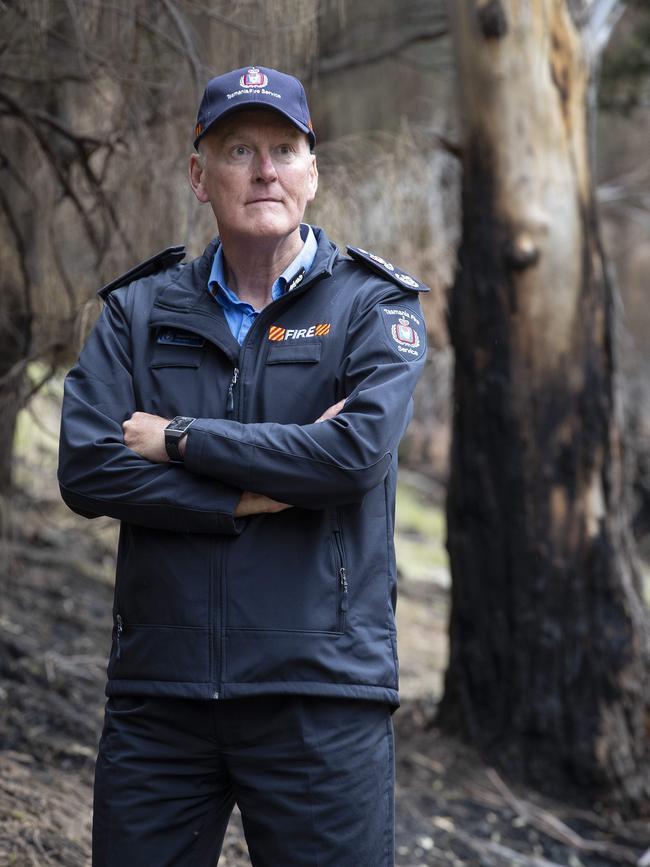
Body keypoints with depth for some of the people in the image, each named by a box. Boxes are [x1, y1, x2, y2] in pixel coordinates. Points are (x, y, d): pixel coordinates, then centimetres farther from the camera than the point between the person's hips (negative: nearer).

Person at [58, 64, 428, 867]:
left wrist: (180, 439, -9)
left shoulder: (374, 308, 3)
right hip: (157, 694, 2)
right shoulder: (139, 311, 9)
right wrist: (260, 493, -12)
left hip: (320, 692, -2)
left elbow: (358, 451, -15)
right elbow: (85, 469, -5)